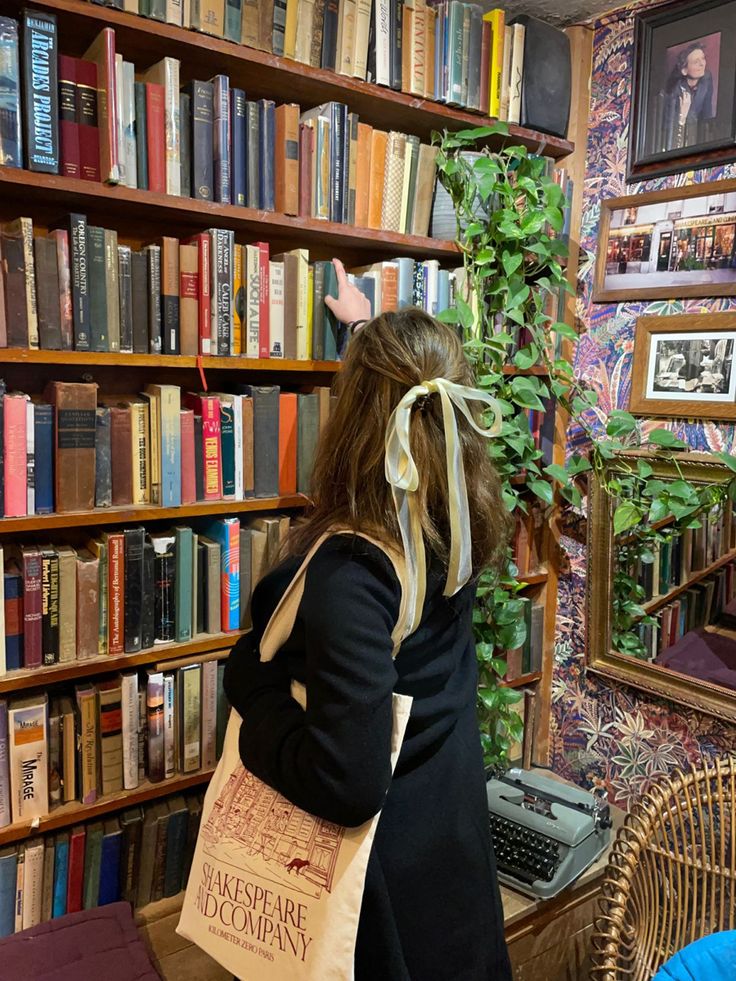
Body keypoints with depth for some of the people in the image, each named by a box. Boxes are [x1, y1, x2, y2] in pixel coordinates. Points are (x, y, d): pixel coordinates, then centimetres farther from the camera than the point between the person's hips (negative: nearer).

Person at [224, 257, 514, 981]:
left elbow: (348, 785, -34)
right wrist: (369, 329, 21)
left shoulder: (347, 573, -35)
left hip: (384, 850, -6)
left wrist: (248, 685, -20)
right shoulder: (469, 520, -13)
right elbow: (419, 406, 8)